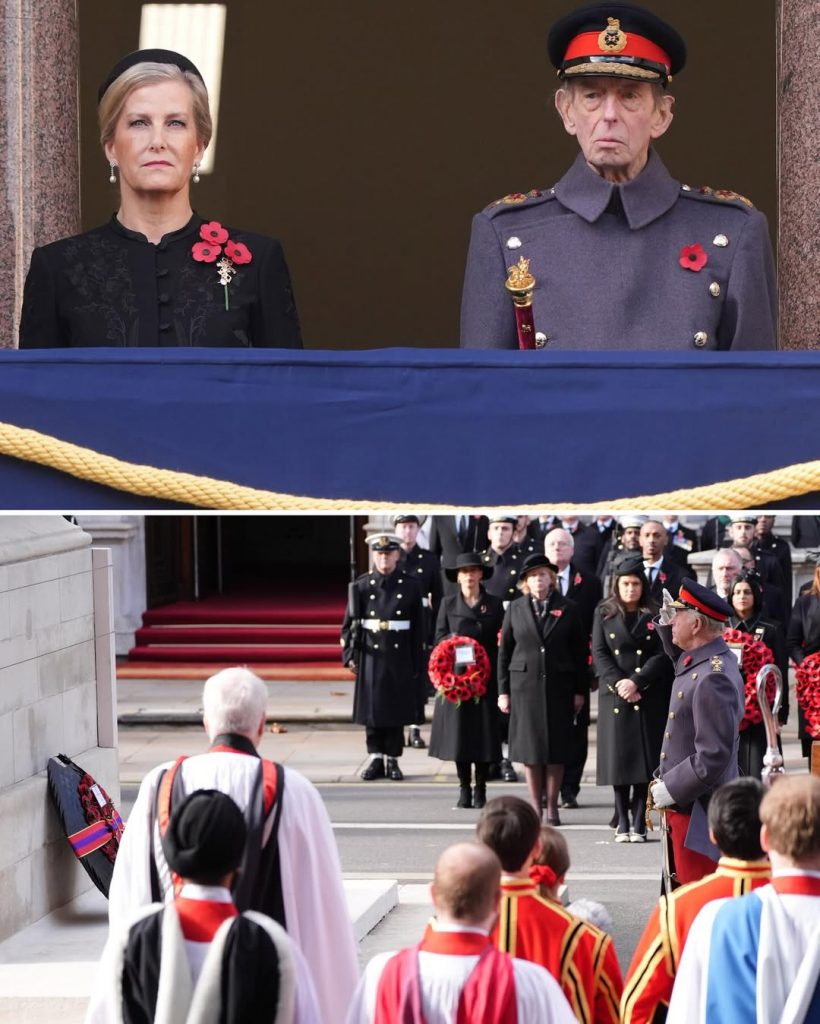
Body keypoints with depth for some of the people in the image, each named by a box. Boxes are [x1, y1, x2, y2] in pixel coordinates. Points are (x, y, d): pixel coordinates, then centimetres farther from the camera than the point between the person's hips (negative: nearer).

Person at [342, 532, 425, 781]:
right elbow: (350, 623, 3)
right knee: (372, 708, 3)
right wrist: (350, 655, -4)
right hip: (371, 656, 0)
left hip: (400, 659, 0)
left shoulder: (410, 586, 3)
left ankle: (393, 759, 12)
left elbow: (418, 628, 4)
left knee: (397, 710, 4)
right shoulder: (361, 586, 2)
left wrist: (417, 664, 2)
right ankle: (375, 758, 13)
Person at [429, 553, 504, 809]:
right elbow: (439, 636, 8)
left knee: (485, 730, -1)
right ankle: (464, 788, 8)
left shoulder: (494, 604, 7)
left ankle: (480, 788, 8)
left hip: (486, 678, 0)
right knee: (459, 730, 0)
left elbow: (501, 642, 4)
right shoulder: (448, 604, 10)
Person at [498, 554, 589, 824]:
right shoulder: (516, 610, 7)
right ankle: (535, 806, 8)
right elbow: (504, 651, 7)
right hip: (525, 685, 1)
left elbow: (580, 651, 4)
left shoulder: (567, 609, 4)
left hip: (559, 686, -1)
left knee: (556, 747, 0)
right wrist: (503, 690, 2)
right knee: (530, 746, 1)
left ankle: (552, 807, 7)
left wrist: (580, 691, 0)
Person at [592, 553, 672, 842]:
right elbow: (599, 653, 3)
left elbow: (662, 655, -2)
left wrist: (636, 682, -13)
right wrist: (618, 682, -11)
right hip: (614, 696, 1)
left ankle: (639, 823, -2)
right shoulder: (604, 614, 9)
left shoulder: (653, 616, 5)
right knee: (618, 757, -1)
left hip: (648, 698, -1)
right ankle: (622, 823, 5)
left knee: (644, 758, -5)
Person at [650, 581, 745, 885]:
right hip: (687, 805, 10)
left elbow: (714, 756, -27)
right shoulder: (695, 660, 6)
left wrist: (670, 789, -19)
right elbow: (677, 655, 34)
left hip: (698, 812, -10)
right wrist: (665, 621, 16)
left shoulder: (714, 679, -25)